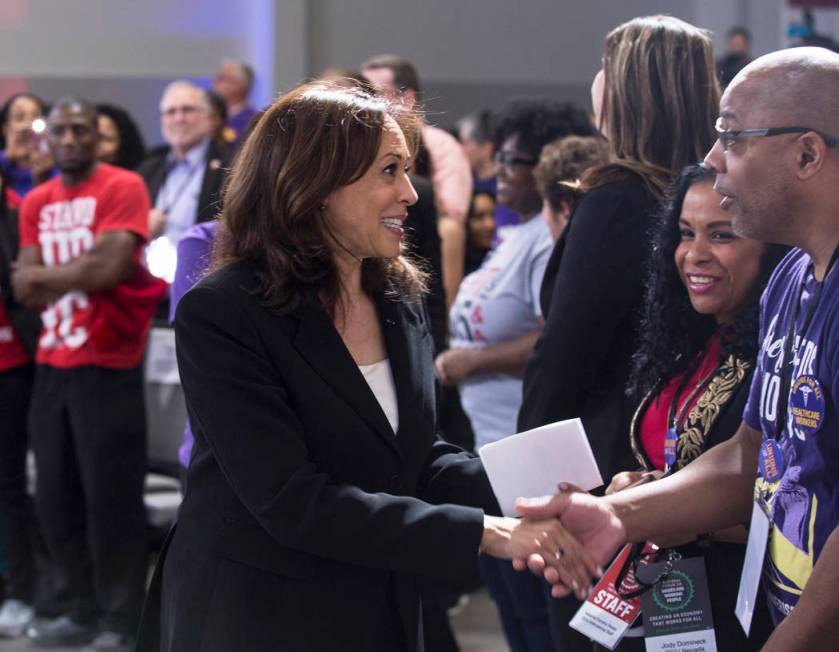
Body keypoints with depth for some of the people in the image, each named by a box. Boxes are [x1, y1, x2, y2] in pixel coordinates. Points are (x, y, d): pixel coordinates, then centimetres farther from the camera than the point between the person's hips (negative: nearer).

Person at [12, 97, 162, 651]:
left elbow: (110, 267, -17)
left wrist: (45, 276, -4)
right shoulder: (36, 203, 13)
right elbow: (26, 287, 5)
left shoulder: (124, 187, -6)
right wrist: (82, 269, -12)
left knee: (112, 497, -2)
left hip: (108, 366, -6)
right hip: (52, 364, 6)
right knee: (57, 496, 9)